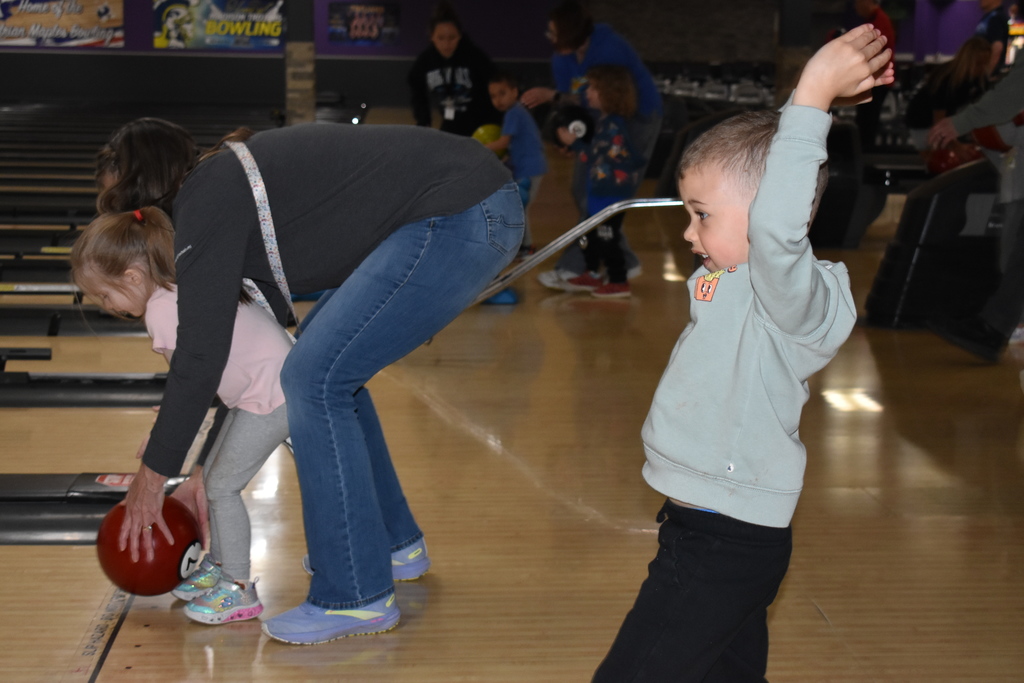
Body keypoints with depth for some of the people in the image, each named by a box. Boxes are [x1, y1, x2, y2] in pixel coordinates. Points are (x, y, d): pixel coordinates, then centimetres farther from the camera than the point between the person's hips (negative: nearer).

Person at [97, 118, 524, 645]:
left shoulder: (206, 202, -9)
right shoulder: (227, 182, 19)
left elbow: (201, 354, -11)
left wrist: (153, 476, -2)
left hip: (460, 218, -10)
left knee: (316, 377, -9)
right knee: (324, 359, 18)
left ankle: (358, 596, 0)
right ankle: (393, 540, 31)